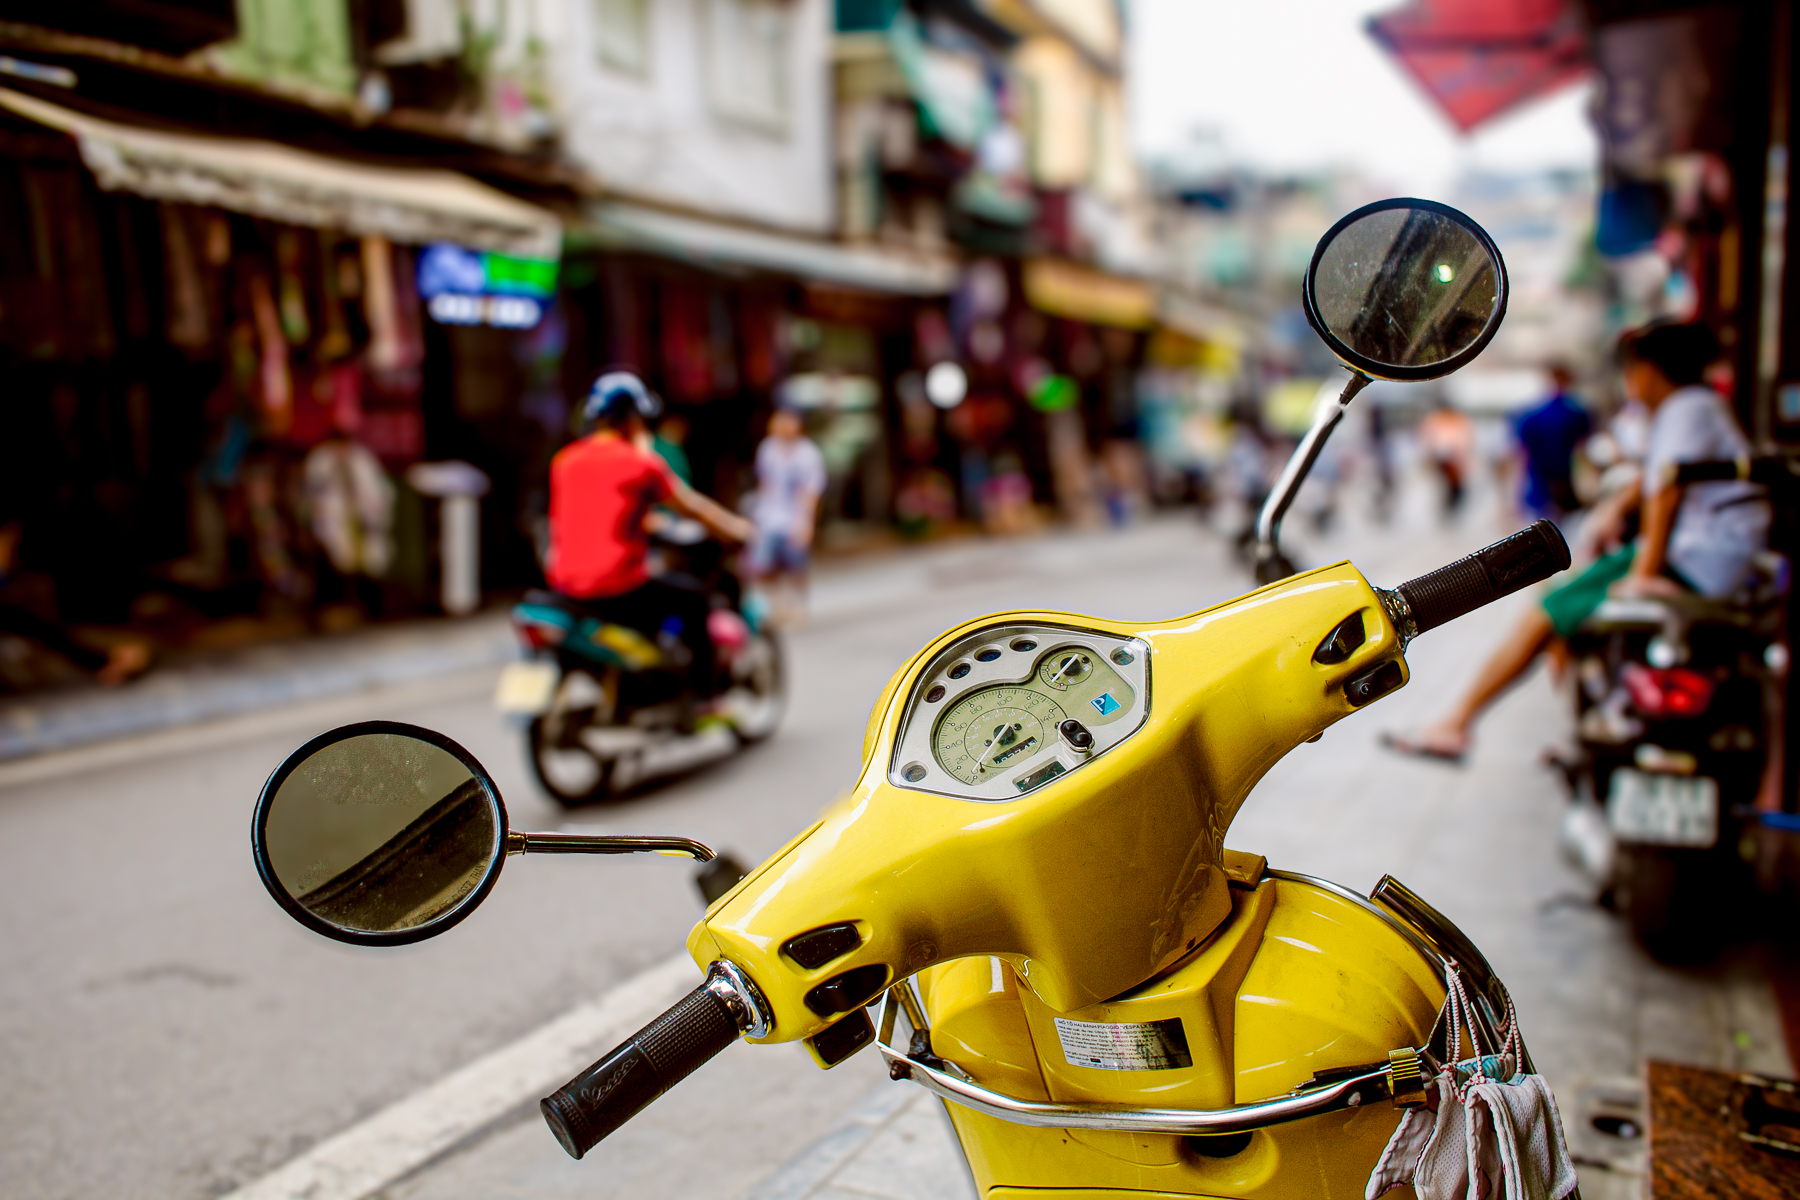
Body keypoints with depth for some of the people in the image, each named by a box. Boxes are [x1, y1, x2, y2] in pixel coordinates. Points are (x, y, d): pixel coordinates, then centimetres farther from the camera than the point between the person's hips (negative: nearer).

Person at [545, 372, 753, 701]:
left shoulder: (564, 460, 10)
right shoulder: (640, 462, -7)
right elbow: (693, 508, 0)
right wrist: (738, 529, 16)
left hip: (565, 586, 7)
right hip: (616, 588, -7)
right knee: (694, 603, 12)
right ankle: (700, 699, 14)